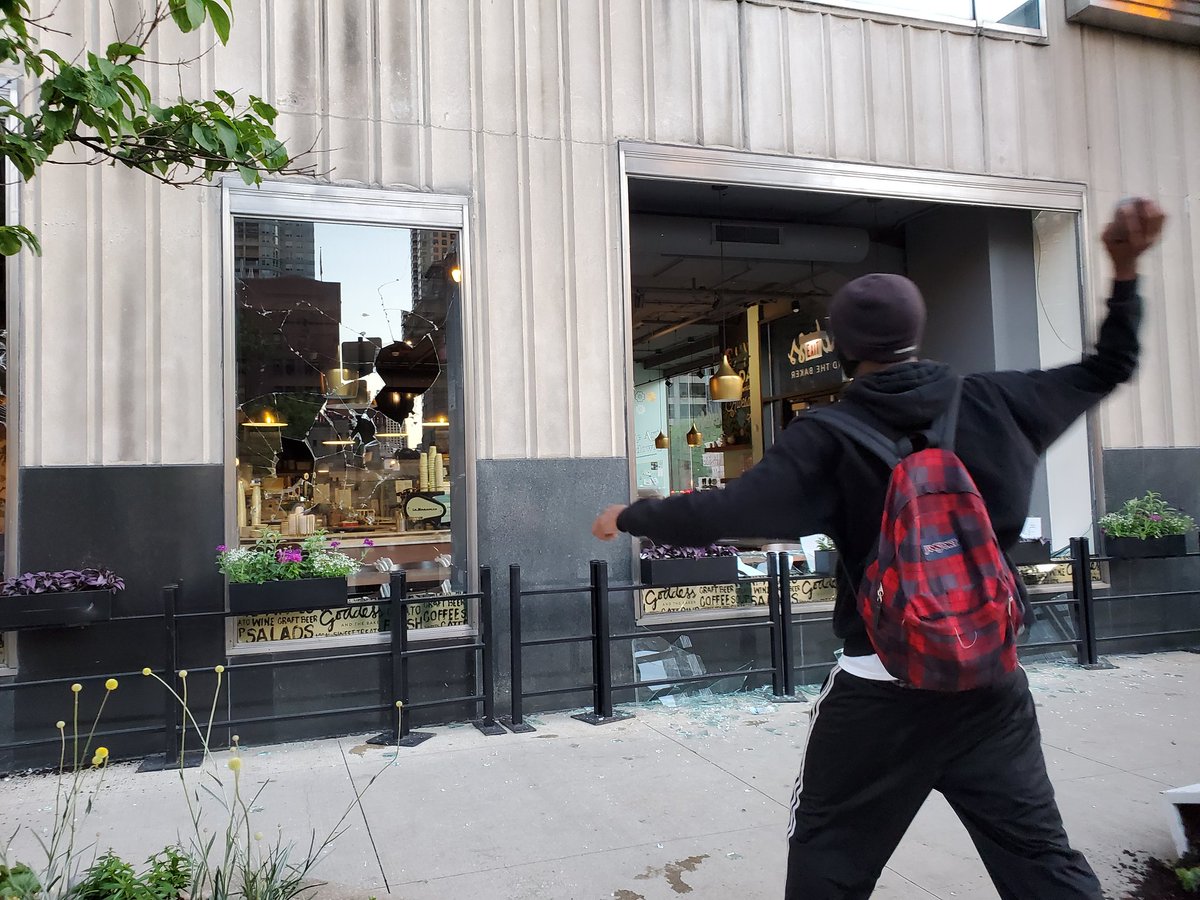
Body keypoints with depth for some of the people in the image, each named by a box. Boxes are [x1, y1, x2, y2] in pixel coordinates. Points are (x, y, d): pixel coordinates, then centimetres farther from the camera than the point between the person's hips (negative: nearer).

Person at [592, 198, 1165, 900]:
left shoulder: (829, 439, -13)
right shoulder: (992, 404, -2)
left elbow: (728, 513, -18)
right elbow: (1107, 370, 11)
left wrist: (629, 517, -4)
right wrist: (1126, 274, 18)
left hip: (881, 691, -3)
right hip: (992, 682, 3)